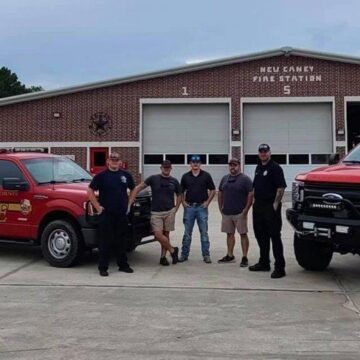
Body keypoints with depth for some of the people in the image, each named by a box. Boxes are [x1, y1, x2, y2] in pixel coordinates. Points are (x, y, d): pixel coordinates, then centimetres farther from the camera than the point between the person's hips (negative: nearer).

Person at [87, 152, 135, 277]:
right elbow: (90, 191, -4)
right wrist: (98, 207, -7)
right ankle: (103, 267, 6)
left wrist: (129, 202, 13)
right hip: (106, 214, -4)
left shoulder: (126, 175, 9)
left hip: (122, 214, 4)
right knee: (105, 241, 0)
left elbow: (133, 189, 23)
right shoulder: (101, 176, -3)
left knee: (121, 241, 11)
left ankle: (123, 265, 21)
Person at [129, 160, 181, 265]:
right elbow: (139, 188, -2)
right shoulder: (153, 178, -1)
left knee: (165, 234, 5)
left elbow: (179, 195, 18)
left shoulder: (174, 181, 7)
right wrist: (130, 201, -10)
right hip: (156, 212, -2)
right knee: (158, 234, -13)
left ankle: (163, 256, 15)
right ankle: (172, 250, 4)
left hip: (169, 211, 2)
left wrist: (176, 208, 5)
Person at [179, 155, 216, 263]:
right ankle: (184, 254, 15)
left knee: (204, 232, 2)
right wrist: (183, 202, 2)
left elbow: (212, 190, 4)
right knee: (187, 233, 7)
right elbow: (181, 191, 13)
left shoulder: (206, 175, 1)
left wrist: (207, 202, -4)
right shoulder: (185, 176, 6)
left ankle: (206, 255, 8)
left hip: (202, 207, -1)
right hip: (189, 207, 2)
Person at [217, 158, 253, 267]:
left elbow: (251, 195, -11)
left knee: (243, 234, -3)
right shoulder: (225, 178, 12)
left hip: (240, 213, -6)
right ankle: (230, 256, 24)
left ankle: (244, 258, 1)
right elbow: (220, 193, 19)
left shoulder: (245, 179, -6)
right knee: (229, 234, 13)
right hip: (226, 212, 6)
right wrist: (220, 207, 11)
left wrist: (246, 209, -15)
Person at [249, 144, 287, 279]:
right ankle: (264, 263, 27)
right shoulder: (258, 167, 16)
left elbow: (281, 188, -15)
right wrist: (255, 201, 13)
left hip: (270, 207, -8)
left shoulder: (275, 167, -9)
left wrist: (275, 204, -19)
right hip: (258, 206, 8)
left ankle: (280, 267, -4)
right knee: (261, 235, 15)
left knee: (275, 236, -7)